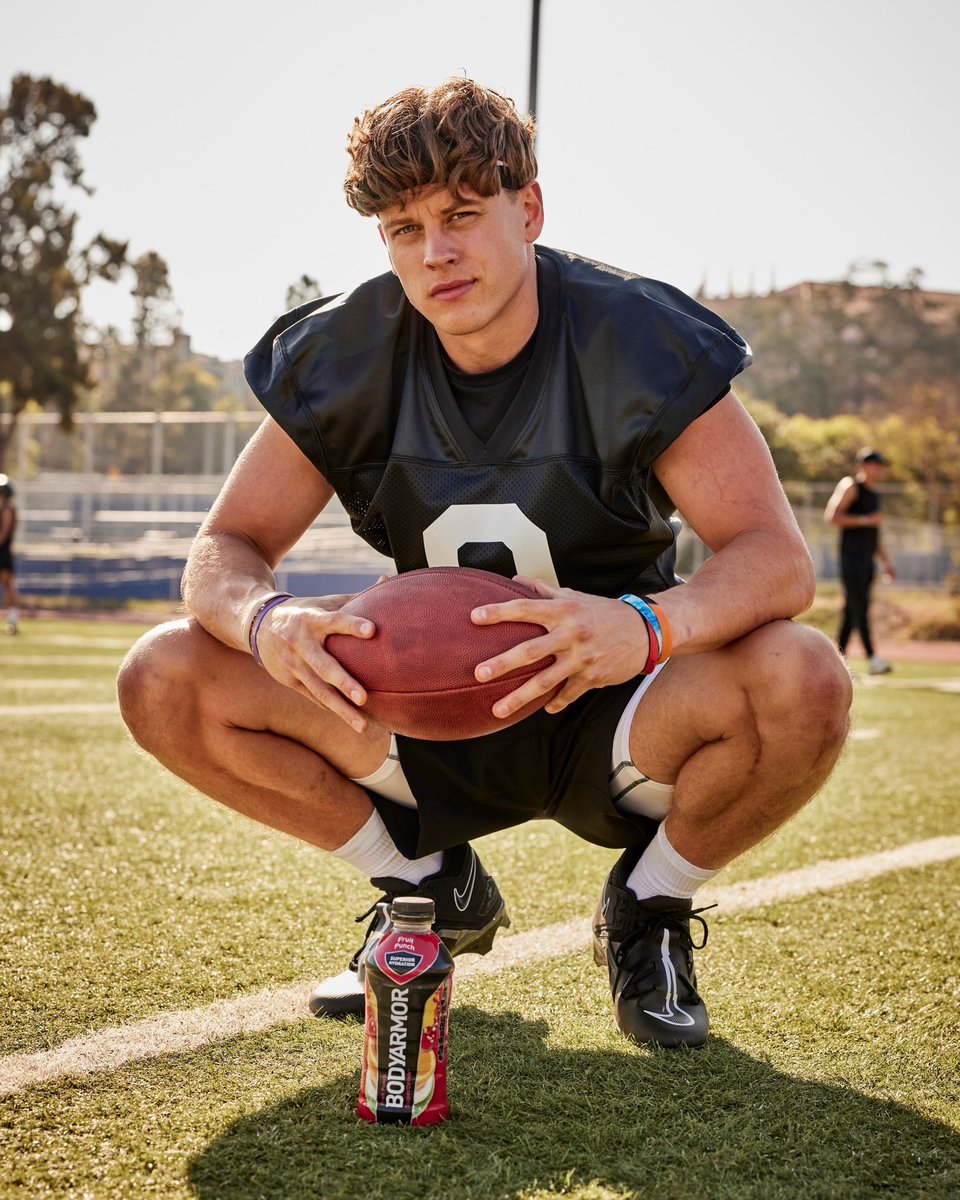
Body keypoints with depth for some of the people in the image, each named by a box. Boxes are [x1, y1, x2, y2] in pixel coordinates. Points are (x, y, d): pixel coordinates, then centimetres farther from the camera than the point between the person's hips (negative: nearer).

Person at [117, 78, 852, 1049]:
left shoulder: (636, 340, -17)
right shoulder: (346, 356, -8)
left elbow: (779, 558, -24)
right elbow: (221, 550, -8)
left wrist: (646, 626, -46)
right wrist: (267, 621, -34)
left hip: (612, 724, -2)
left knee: (802, 682, -34)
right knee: (167, 681, -16)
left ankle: (647, 912, 0)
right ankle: (434, 893, 7)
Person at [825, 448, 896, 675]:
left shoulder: (874, 494, 21)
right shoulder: (851, 486, -5)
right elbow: (832, 516, -16)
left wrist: (886, 561, 23)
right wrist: (865, 520, -19)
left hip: (867, 560, 9)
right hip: (851, 556, -8)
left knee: (852, 609, 8)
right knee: (859, 607, -13)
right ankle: (872, 658, -20)